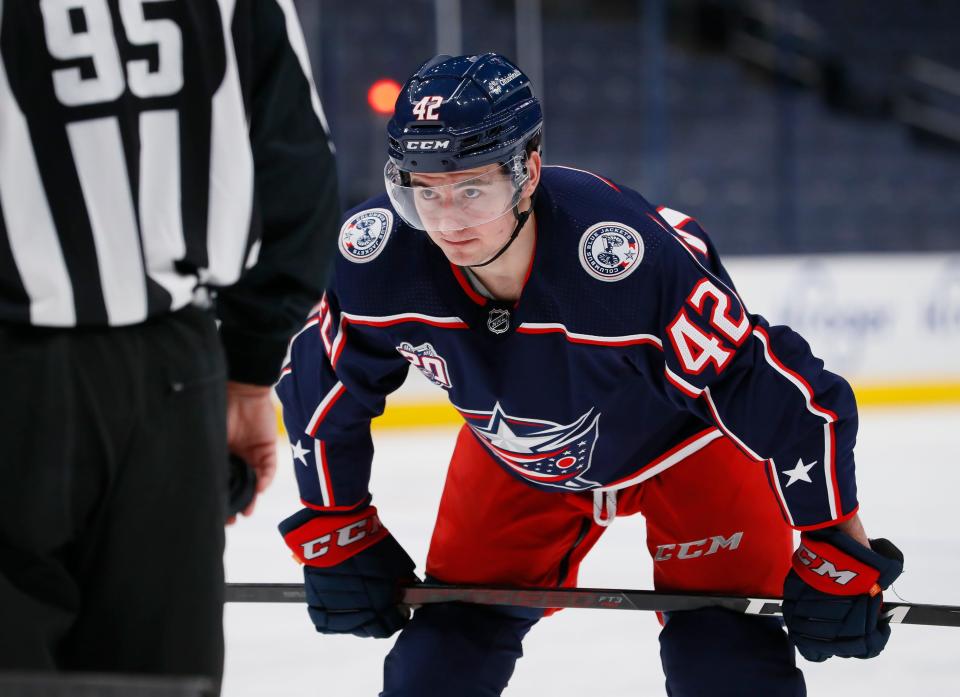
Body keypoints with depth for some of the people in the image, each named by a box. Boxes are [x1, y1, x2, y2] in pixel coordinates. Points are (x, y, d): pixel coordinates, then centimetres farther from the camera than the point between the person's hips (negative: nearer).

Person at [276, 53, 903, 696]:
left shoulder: (628, 256, -41)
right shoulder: (379, 254, -28)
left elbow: (784, 392, -33)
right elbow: (321, 382, -7)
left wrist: (837, 554, -26)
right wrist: (337, 533, -2)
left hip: (690, 442, -4)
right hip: (515, 461, 4)